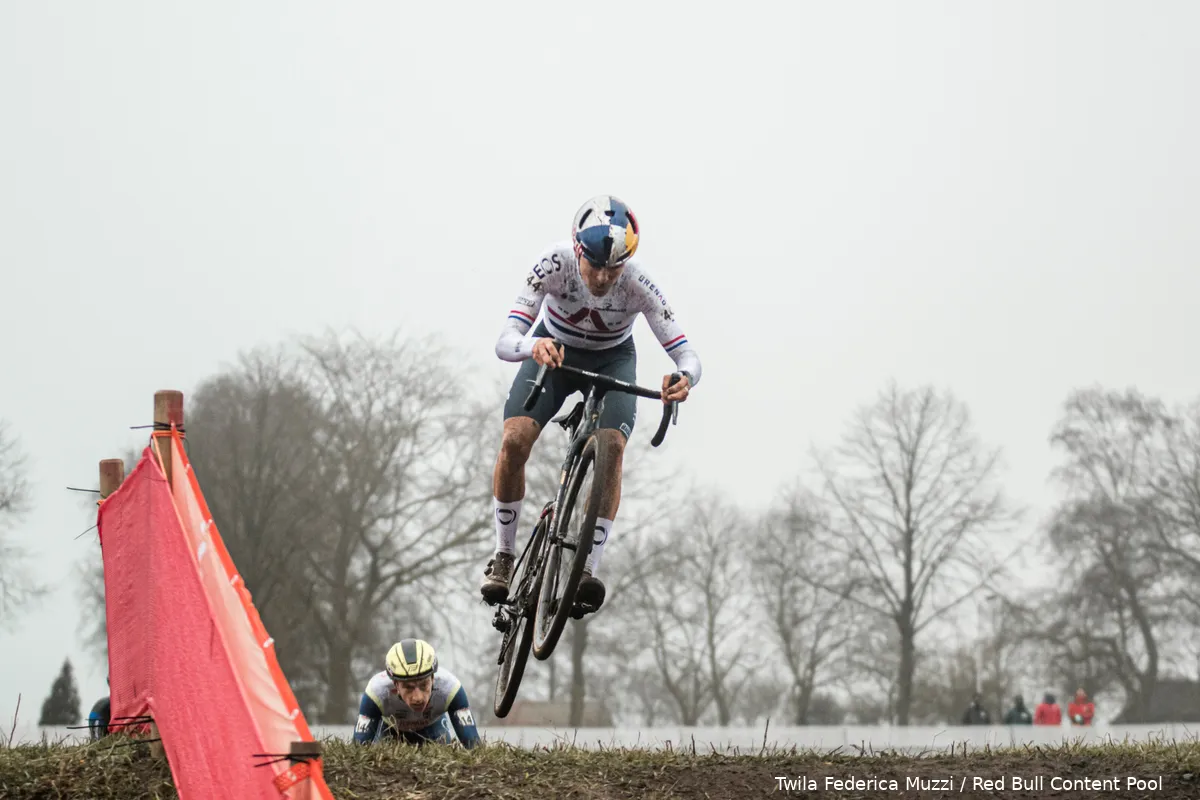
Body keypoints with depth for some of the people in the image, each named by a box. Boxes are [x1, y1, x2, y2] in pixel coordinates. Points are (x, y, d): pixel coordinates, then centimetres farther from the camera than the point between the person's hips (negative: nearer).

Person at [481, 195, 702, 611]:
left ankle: (589, 568, -21)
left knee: (612, 445, -26)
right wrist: (533, 346, -61)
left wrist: (684, 378, -57)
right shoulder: (555, 263, -33)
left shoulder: (638, 284, -32)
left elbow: (687, 355, -32)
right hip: (553, 350, 0)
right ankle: (504, 554, -2)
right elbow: (504, 342, -37)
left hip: (612, 360, 0)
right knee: (515, 438, -22)